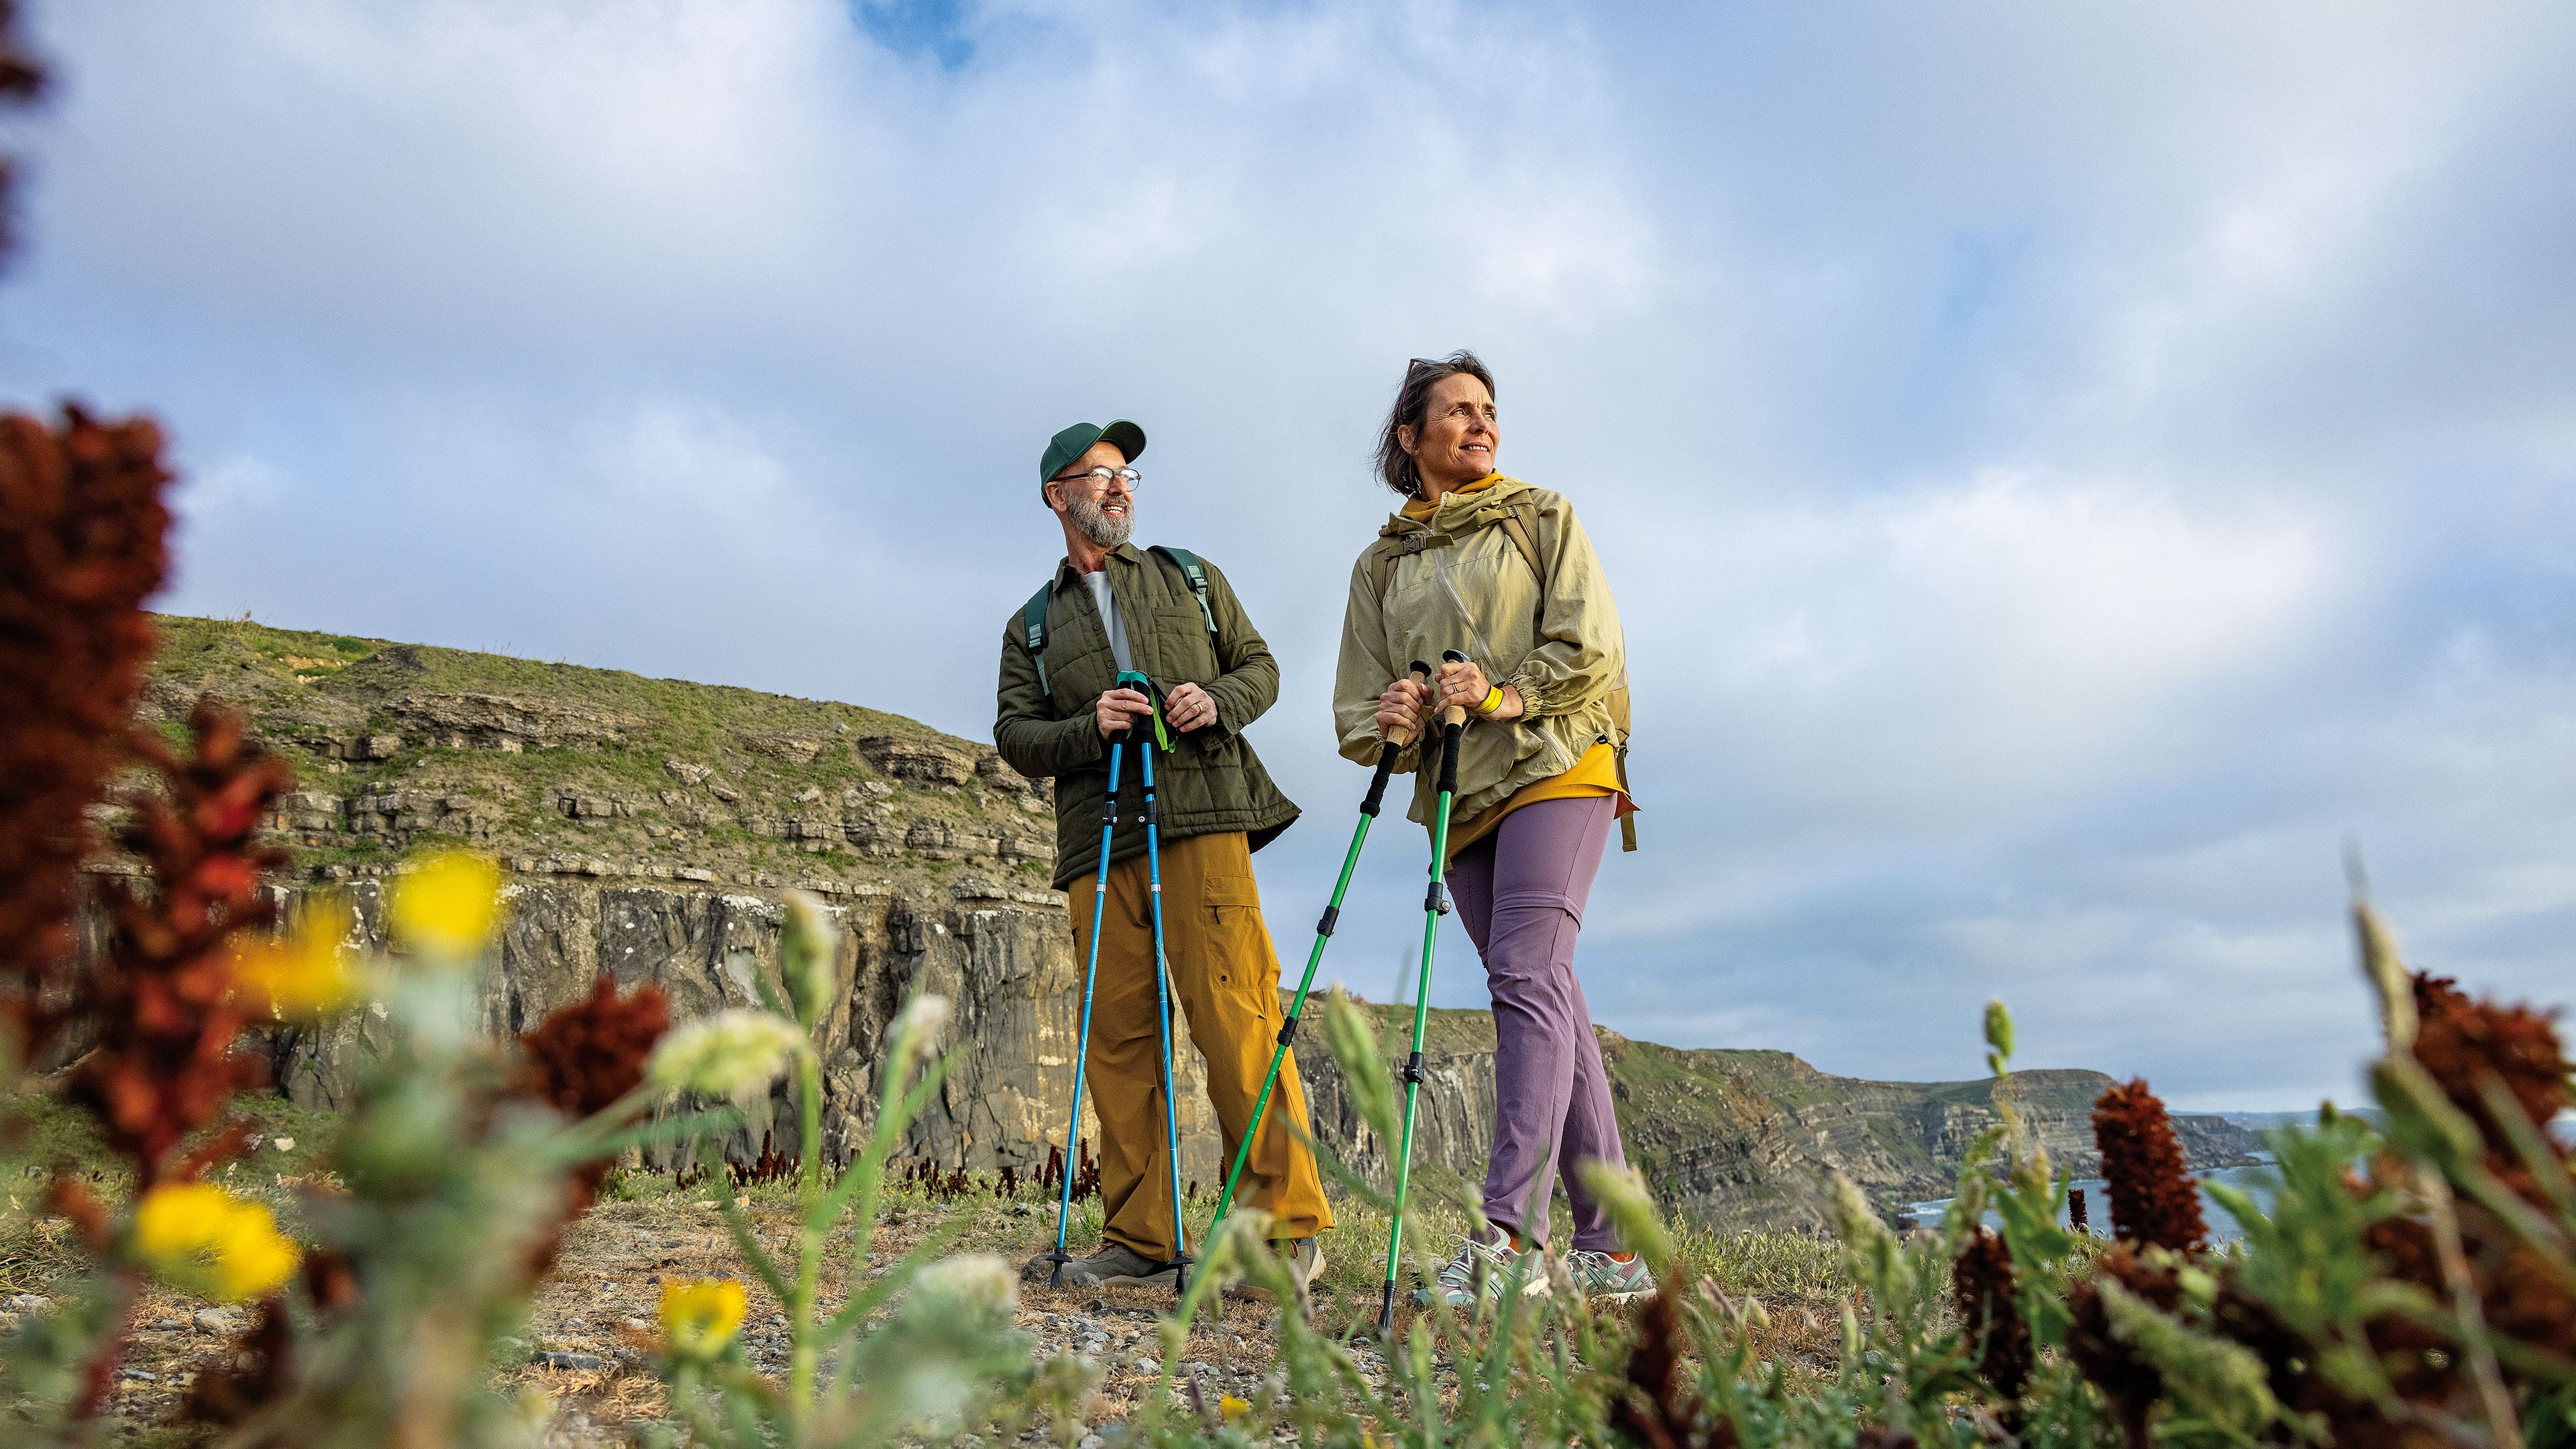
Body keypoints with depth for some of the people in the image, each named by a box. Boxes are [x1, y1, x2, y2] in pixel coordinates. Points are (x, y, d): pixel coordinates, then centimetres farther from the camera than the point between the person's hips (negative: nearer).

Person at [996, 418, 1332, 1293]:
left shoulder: (1190, 578, 21)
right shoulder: (1032, 626, 21)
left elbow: (1260, 667, 18)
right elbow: (1015, 737, 12)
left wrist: (1218, 701, -4)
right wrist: (1089, 728, -8)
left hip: (1201, 821, -2)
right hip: (1098, 842, 2)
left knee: (1235, 1017, -12)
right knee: (1119, 1034, -1)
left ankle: (1289, 1228, -8)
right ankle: (1138, 1238, 6)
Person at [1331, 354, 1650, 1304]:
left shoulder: (1543, 516, 11)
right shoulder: (1381, 564, 17)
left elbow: (1591, 641, -2)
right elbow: (1356, 708, 11)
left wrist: (1509, 697, -16)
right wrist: (1389, 722, -12)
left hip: (1554, 765, -4)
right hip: (1456, 795, 4)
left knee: (1527, 977, -20)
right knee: (1552, 1002, 4)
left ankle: (1507, 1234, -26)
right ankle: (1610, 1247, 8)